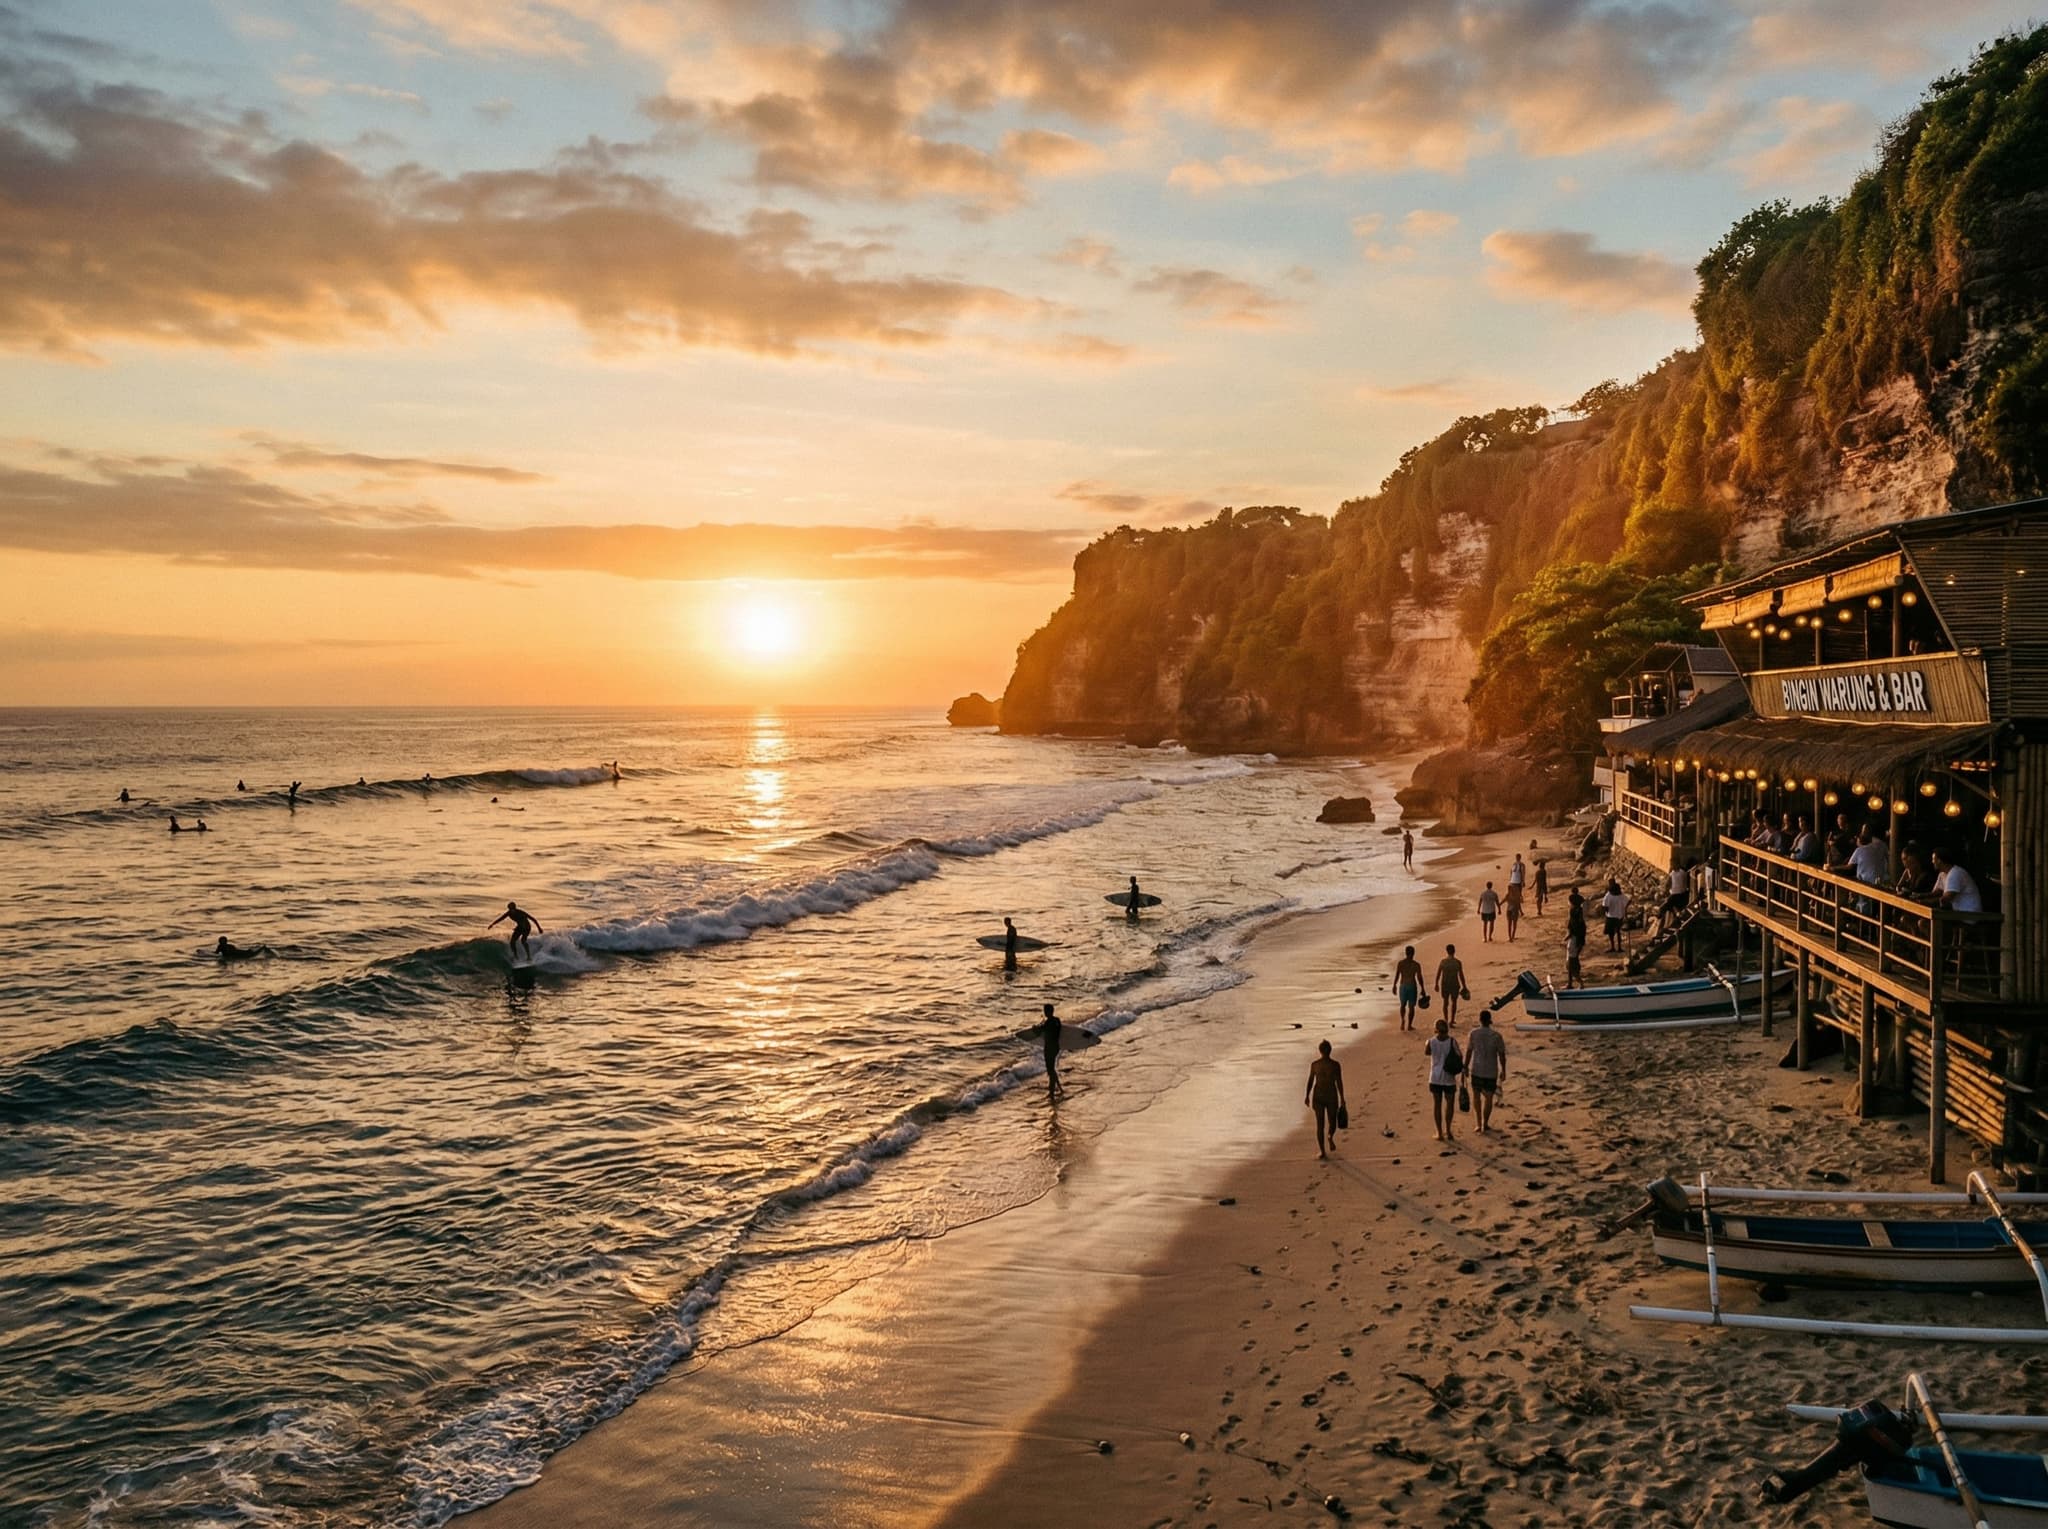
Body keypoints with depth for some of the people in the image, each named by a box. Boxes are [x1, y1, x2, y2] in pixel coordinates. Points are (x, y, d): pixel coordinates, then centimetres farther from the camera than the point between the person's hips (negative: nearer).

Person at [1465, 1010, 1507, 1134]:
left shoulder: (1473, 1034, -10)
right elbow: (1502, 1055, -6)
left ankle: (1478, 1123, 13)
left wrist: (1465, 1067, 7)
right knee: (1488, 1099, 13)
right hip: (1491, 1072, -1)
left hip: (1476, 1070, 1)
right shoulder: (1497, 1036, -11)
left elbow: (1468, 1052, -5)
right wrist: (1503, 1071, 6)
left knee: (1476, 1096, 19)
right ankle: (1484, 1125, 21)